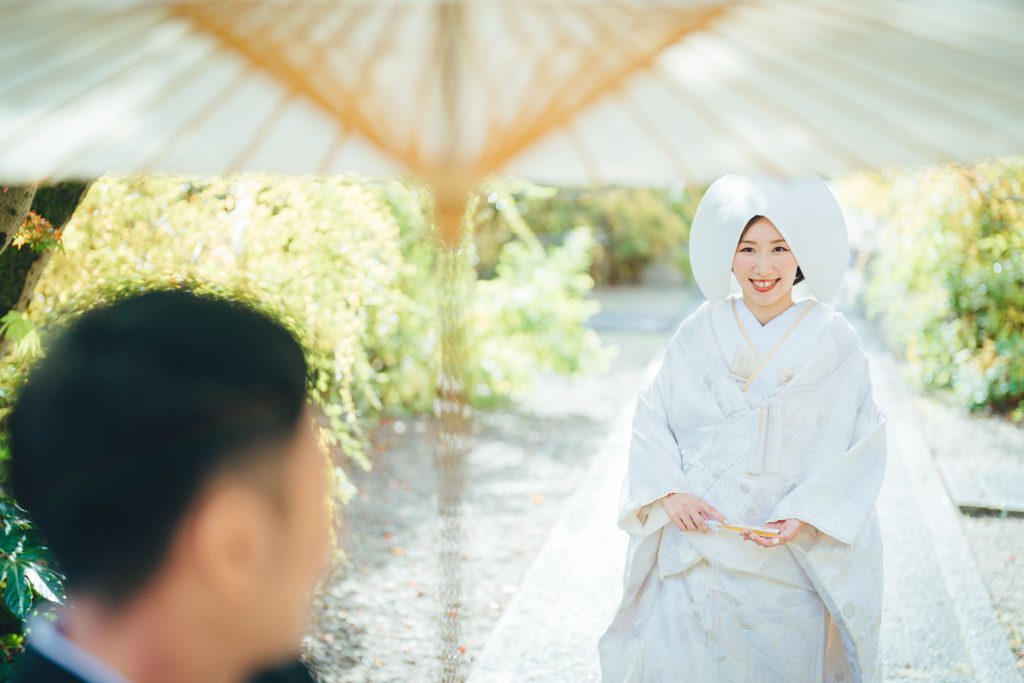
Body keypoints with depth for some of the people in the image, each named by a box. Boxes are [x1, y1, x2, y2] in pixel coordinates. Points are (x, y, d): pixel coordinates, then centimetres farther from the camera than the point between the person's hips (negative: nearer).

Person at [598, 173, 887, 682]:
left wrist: (806, 517, -13)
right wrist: (669, 492, -11)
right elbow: (652, 419, 4)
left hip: (788, 559, -1)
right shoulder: (699, 333, 2)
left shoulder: (834, 342, -2)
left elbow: (863, 444, -2)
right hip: (696, 540, 1)